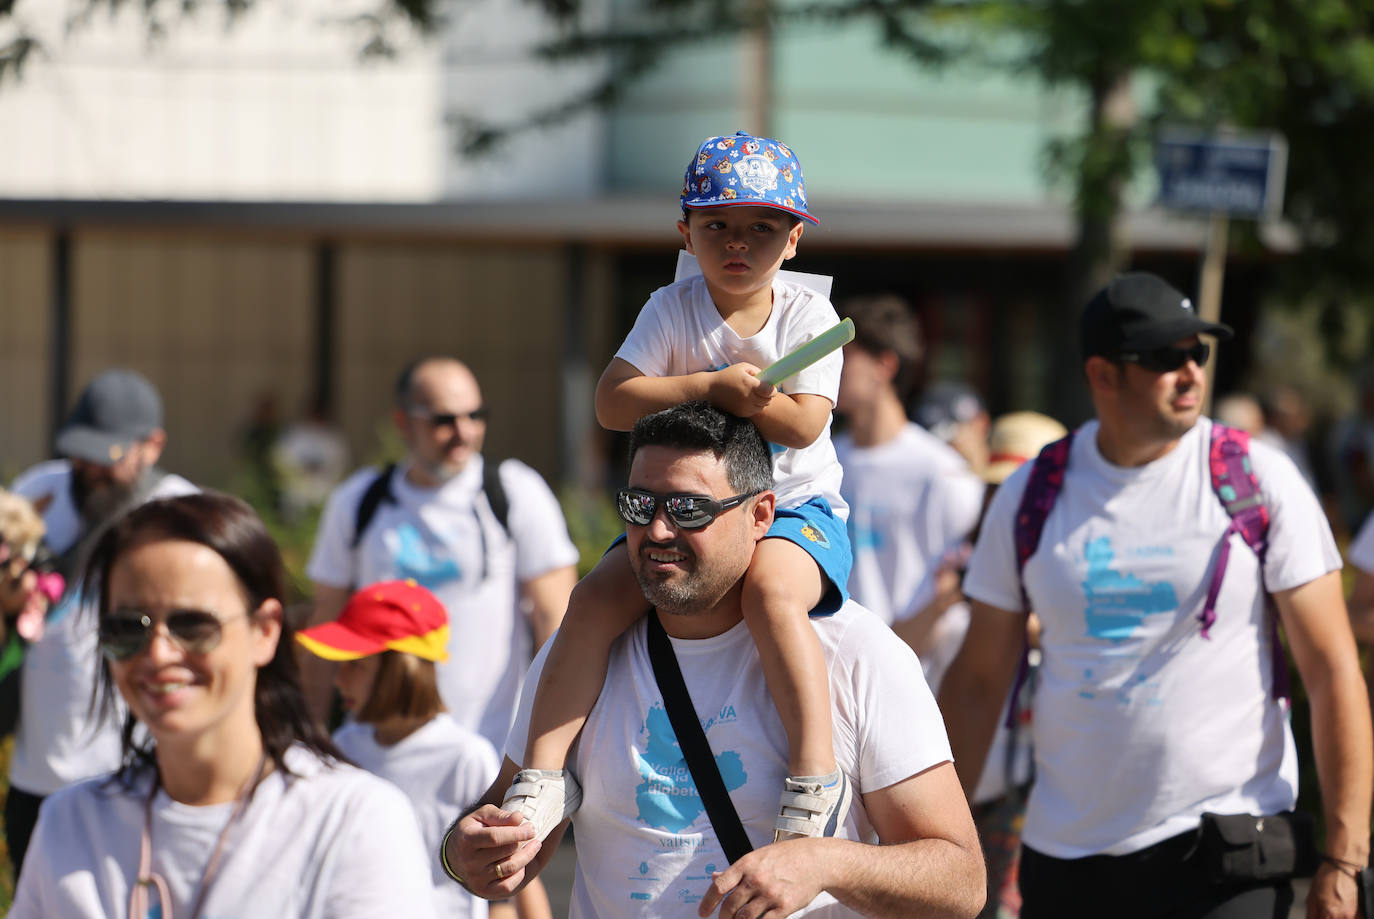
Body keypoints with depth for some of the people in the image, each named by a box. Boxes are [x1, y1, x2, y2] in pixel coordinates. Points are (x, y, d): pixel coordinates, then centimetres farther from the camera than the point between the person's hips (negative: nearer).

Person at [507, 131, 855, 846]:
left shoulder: (808, 317, -3)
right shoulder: (672, 310, -1)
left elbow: (804, 424, -14)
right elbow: (612, 402, -13)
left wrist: (743, 393, -30)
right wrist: (712, 387, -22)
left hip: (795, 506, -3)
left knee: (770, 589, -37)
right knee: (598, 597, -20)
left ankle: (815, 774, -36)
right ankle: (542, 773, -16)